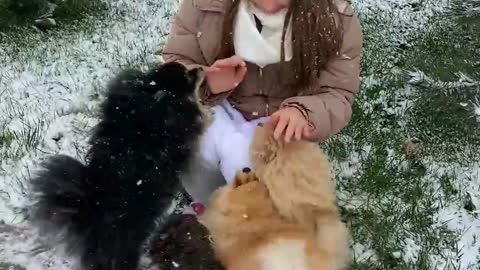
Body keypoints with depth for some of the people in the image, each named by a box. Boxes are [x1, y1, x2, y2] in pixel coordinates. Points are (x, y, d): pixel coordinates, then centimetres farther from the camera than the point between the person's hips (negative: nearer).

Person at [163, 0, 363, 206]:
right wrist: (206, 83, -31)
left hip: (278, 121, -1)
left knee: (240, 160, -31)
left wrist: (302, 112, -39)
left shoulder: (337, 20, -16)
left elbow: (337, 97, -15)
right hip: (220, 108, 2)